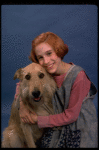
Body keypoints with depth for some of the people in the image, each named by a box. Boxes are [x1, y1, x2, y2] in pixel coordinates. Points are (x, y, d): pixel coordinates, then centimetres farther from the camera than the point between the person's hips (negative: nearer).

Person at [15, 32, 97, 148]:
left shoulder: (77, 76, -23)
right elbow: (21, 84, 9)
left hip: (82, 129, -4)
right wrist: (22, 105, -11)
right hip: (59, 126, 4)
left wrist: (38, 120, -12)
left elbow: (70, 116, -17)